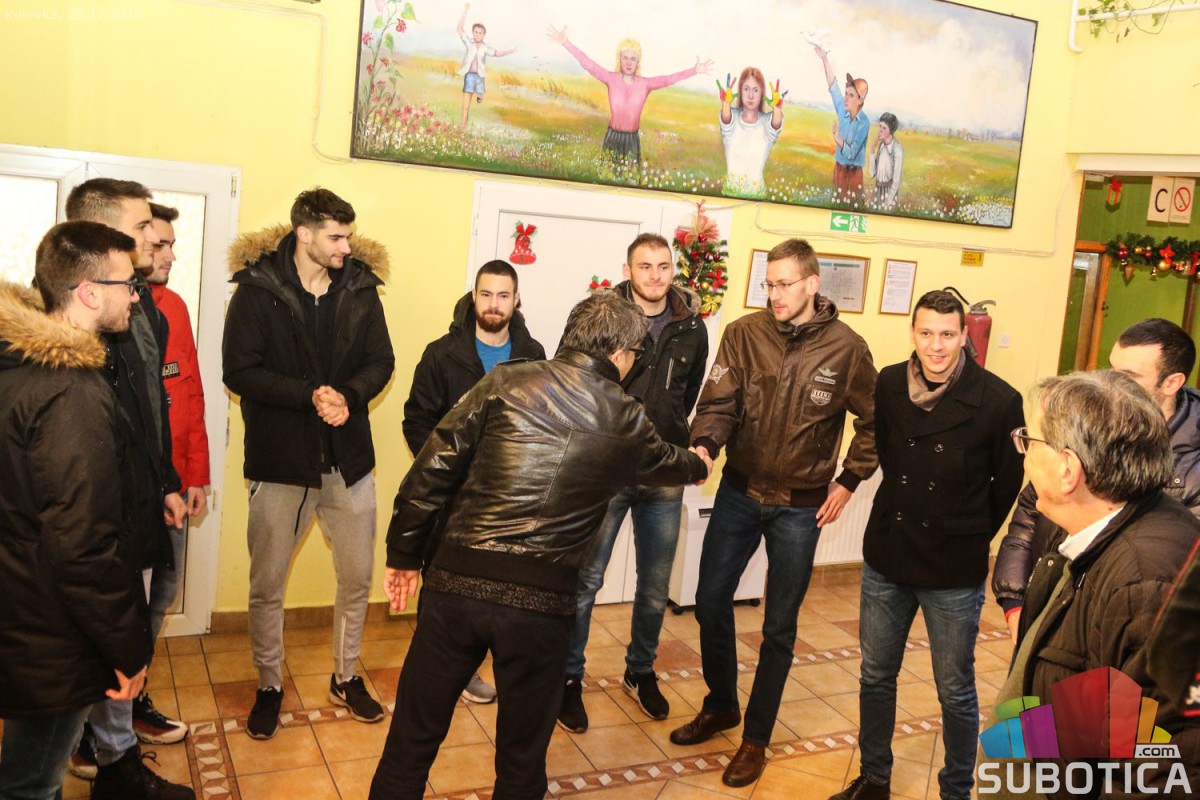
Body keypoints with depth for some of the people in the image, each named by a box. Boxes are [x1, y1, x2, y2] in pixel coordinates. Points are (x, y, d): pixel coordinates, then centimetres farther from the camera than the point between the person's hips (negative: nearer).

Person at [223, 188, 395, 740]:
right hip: (280, 458, -3)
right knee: (267, 584, 8)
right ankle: (269, 687, 29)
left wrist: (348, 395, -18)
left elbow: (380, 361, 3)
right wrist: (311, 396, -22)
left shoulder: (360, 287, 2)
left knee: (357, 577, 12)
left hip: (348, 456, 3)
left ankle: (346, 677, 33)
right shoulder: (257, 289, -9)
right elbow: (240, 371, -13)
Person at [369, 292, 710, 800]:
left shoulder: (507, 382, 1)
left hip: (457, 584, 1)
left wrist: (404, 554, 10)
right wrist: (697, 466, 50)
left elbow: (432, 470, -1)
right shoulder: (627, 422, 4)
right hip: (540, 603, 0)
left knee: (412, 739, 15)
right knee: (522, 759, 19)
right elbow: (665, 462, 27)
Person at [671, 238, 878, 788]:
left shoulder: (846, 347, -8)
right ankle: (720, 706, 35)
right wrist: (703, 444, -29)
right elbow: (719, 402, -10)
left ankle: (756, 738, 25)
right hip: (739, 493, 2)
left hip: (800, 508, -2)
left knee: (778, 626, 7)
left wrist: (849, 481, -2)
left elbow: (873, 421, 3)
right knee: (711, 602, 11)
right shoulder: (744, 334, -6)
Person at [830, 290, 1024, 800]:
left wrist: (971, 535, 7)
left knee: (955, 692, 11)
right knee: (875, 677, 16)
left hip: (955, 572, -3)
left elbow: (1009, 483, 0)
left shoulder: (998, 401, -15)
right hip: (886, 559, 4)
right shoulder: (888, 385, -4)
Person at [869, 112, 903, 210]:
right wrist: (873, 150, -9)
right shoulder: (881, 144, 1)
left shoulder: (897, 150, -20)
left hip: (890, 191, -7)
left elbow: (896, 181, -17)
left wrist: (887, 202, -16)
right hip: (878, 189, 7)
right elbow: (873, 173, -1)